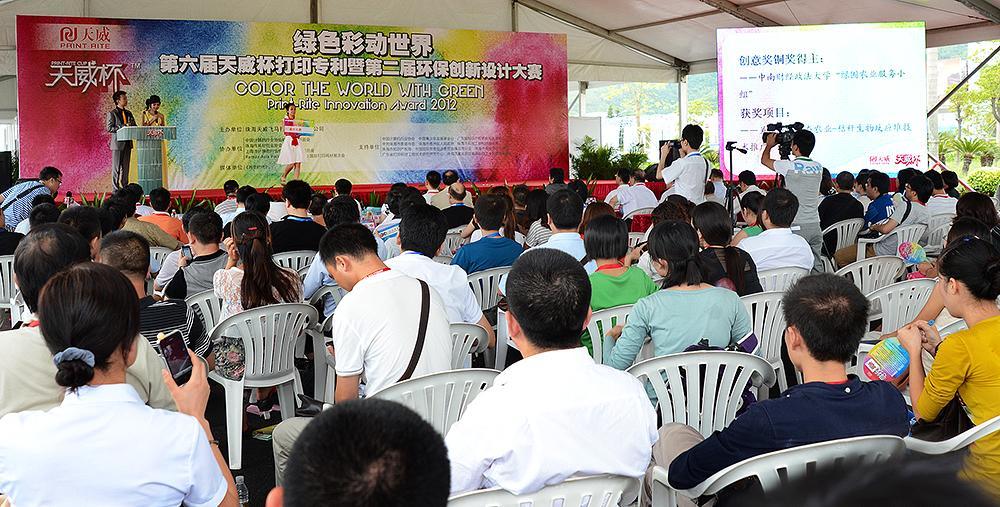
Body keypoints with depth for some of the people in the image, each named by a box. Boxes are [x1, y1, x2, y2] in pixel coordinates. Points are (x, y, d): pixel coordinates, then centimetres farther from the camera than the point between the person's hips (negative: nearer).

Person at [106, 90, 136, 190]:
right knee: (116, 168, -1)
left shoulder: (128, 113, 15)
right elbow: (109, 128, -11)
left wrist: (130, 127, -6)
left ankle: (124, 188, 12)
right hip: (118, 143, -6)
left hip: (127, 144, 6)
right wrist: (123, 127, -17)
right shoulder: (112, 113, -3)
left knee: (125, 168, 8)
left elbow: (134, 126, 17)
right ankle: (115, 189, 2)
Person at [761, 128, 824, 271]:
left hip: (797, 226, -6)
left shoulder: (789, 166, -10)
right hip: (815, 225, 6)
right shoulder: (818, 167, 6)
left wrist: (769, 145, 28)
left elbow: (765, 160, 8)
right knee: (816, 266, 7)